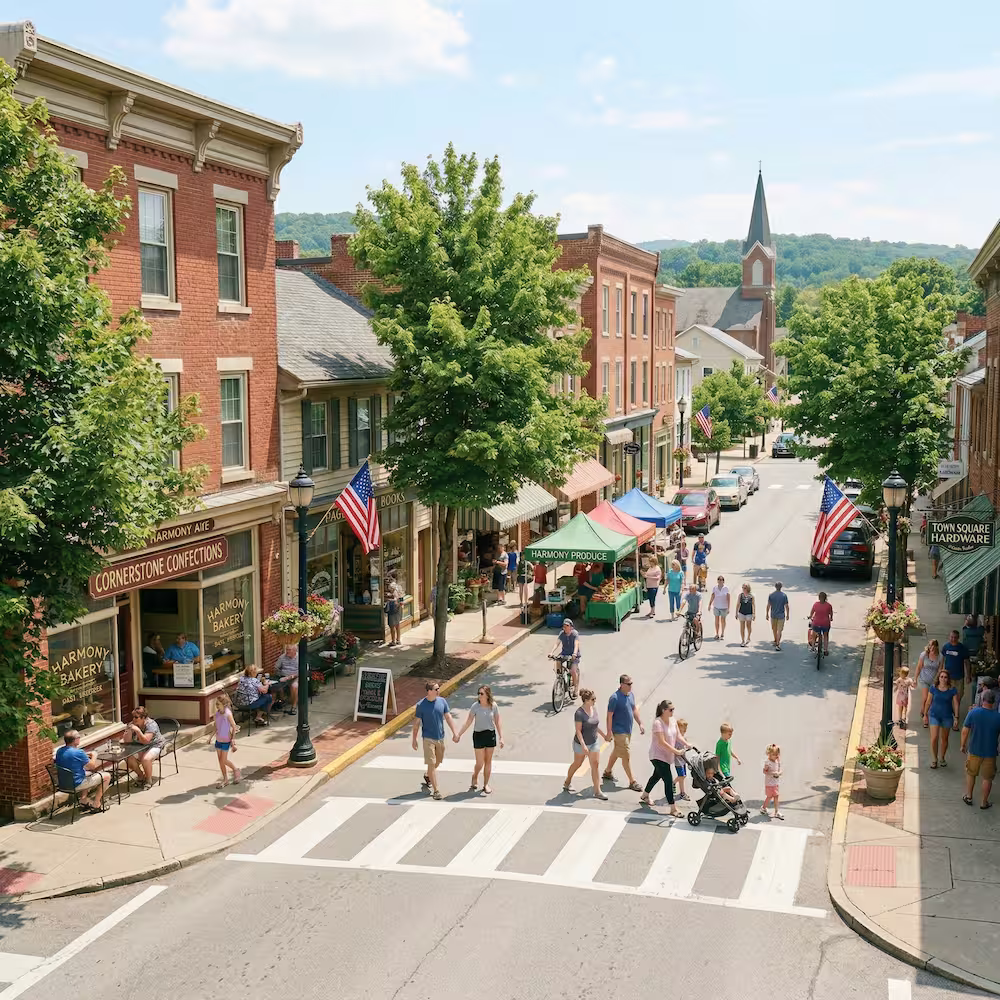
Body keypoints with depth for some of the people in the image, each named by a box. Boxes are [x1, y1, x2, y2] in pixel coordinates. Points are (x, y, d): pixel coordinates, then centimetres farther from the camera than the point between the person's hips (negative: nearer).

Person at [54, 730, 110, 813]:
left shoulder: (59, 751, -2)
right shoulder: (78, 753, -26)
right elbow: (92, 766, -14)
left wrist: (86, 756, 13)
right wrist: (94, 756, 5)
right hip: (76, 784, -8)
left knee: (89, 773, 35)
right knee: (107, 776, 5)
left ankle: (84, 801, 29)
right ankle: (95, 805, 11)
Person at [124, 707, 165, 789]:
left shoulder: (151, 724, -22)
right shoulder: (132, 724, -7)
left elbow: (145, 740, -32)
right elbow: (128, 741, -11)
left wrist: (138, 730, -40)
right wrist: (129, 731, -26)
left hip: (155, 746, -6)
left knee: (146, 759, -33)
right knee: (128, 758, -18)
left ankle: (149, 780, -7)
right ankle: (141, 776, 7)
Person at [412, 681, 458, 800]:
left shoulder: (442, 701, -1)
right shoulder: (421, 705, -11)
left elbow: (448, 718, 3)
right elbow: (416, 723, -4)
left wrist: (454, 732, -5)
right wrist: (414, 739, -3)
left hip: (440, 737, 5)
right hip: (428, 738, -5)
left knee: (437, 762, 18)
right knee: (431, 764, -7)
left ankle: (427, 775, 48)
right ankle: (436, 790, -3)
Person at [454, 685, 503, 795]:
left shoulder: (493, 706, -6)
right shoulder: (475, 706, -11)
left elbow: (497, 722, 1)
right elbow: (468, 722, -7)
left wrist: (501, 737, -2)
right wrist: (458, 735, -8)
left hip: (491, 735, 2)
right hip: (479, 735, -2)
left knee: (488, 761, 10)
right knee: (480, 763, 0)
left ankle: (486, 784, 24)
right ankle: (474, 779, 30)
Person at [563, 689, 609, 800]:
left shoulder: (594, 709, 0)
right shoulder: (579, 713, -22)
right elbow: (578, 730, -23)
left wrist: (604, 735, 22)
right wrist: (583, 746, -28)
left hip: (594, 743, 6)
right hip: (581, 743, -6)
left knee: (595, 765, 1)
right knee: (577, 764, 12)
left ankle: (597, 791, 5)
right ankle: (567, 783, 37)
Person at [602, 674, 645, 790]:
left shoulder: (631, 695, 4)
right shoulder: (615, 698, -21)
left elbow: (634, 710, 17)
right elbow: (609, 716, -18)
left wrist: (640, 724, 14)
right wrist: (609, 733, -20)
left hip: (628, 730, 8)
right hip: (619, 731, -8)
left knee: (617, 752, 22)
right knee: (626, 756, -5)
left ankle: (607, 772, 39)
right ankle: (632, 782, 2)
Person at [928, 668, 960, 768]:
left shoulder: (952, 690, -8)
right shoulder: (934, 688, -5)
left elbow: (956, 704, -3)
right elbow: (929, 701, 5)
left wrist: (956, 718, -7)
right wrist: (926, 714, 10)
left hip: (947, 717, 0)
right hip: (934, 716, 0)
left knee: (944, 739, 12)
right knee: (934, 738, -9)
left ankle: (942, 758, 31)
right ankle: (934, 759, 8)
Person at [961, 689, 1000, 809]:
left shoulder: (973, 713, -16)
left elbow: (965, 731, -9)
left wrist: (963, 745, 6)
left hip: (974, 750, 1)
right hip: (990, 753, -1)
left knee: (970, 773, 22)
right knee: (987, 778, 14)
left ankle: (968, 797, 32)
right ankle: (984, 802, 24)